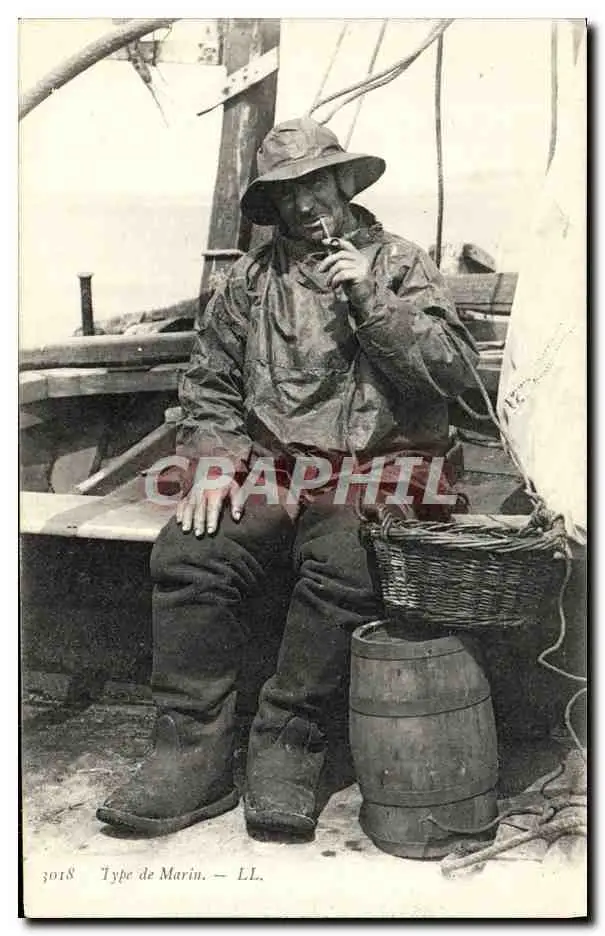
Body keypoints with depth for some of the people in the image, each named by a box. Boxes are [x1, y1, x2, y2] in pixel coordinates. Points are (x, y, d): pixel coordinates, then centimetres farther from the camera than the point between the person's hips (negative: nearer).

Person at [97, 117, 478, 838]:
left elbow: (453, 369, -2)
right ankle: (194, 752, -16)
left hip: (377, 465, -2)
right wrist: (215, 460, -3)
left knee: (342, 564, -34)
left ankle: (288, 751, -18)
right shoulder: (251, 279, 17)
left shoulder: (399, 265, 9)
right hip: (274, 464, 3)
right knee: (188, 557, -23)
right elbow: (209, 383, 15)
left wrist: (369, 299, -10)